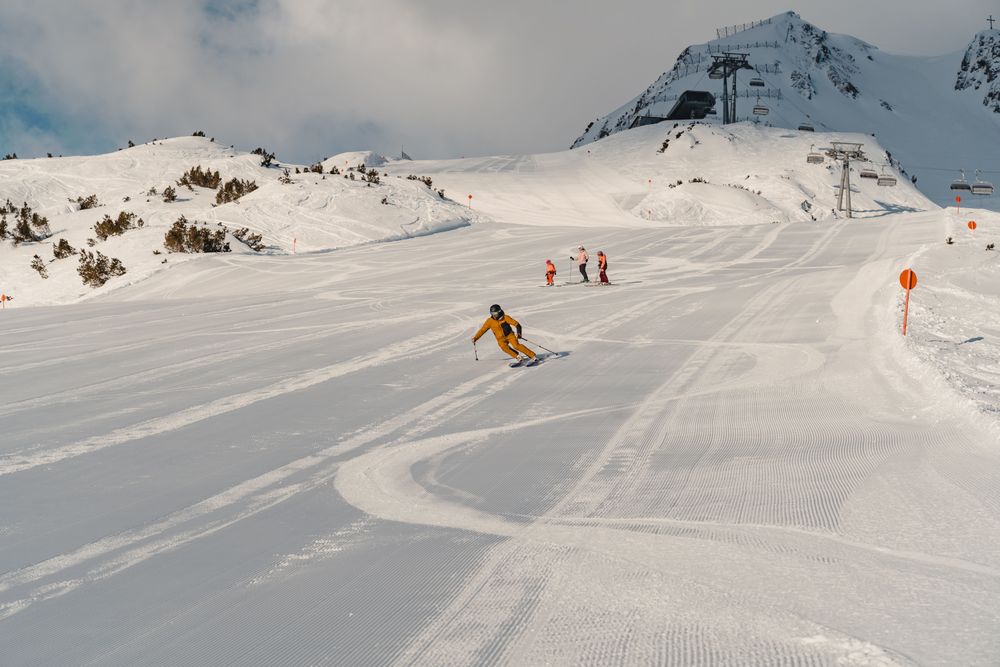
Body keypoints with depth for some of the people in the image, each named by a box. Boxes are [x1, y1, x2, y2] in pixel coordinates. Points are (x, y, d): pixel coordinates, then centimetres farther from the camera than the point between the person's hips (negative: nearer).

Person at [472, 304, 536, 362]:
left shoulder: (505, 317, -8)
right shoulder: (490, 321, -1)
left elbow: (516, 324, -11)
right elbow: (482, 330, 7)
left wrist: (518, 332, -27)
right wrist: (475, 338, 1)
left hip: (510, 335, -2)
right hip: (501, 339, 2)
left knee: (516, 345, -25)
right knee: (504, 347, -30)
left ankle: (532, 356, -18)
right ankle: (518, 357, -21)